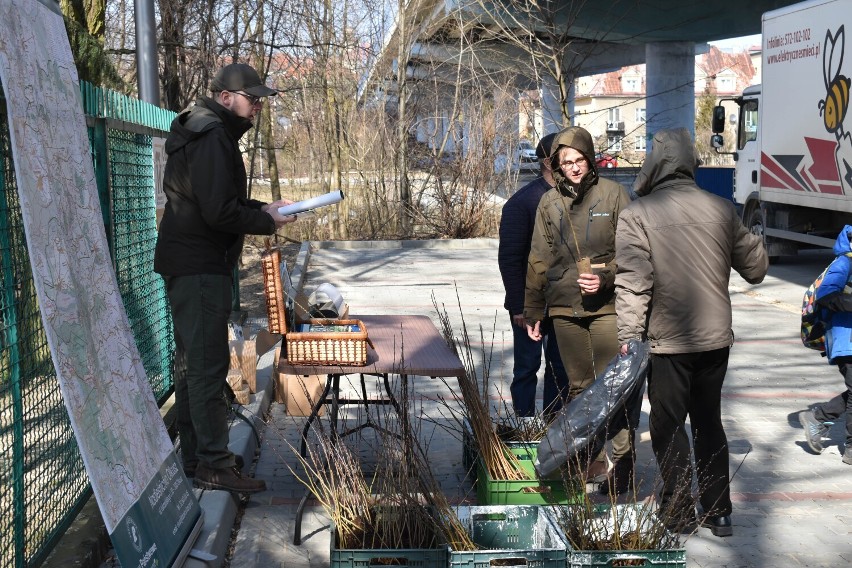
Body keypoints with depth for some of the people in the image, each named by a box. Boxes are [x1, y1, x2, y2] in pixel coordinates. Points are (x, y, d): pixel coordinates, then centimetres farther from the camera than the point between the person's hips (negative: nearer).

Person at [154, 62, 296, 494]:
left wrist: (260, 208, 9)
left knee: (192, 360, 15)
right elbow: (219, 212, -24)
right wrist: (266, 223, -11)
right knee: (208, 364, -8)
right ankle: (214, 465, -3)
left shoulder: (204, 132, 17)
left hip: (185, 264, 11)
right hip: (201, 267, -11)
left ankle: (194, 455, 25)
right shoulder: (212, 138, -17)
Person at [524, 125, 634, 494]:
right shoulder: (549, 203, 8)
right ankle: (589, 458, 22)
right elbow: (539, 261, 13)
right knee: (578, 387, 11)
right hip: (564, 308, 4)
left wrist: (606, 277, -17)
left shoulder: (612, 194, -2)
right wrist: (532, 311, 13)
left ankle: (622, 460, 4)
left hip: (606, 306, -3)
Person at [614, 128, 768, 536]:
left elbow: (632, 283, -16)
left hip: (667, 341, -4)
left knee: (668, 425, 10)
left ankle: (679, 512, 15)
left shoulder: (636, 215, -12)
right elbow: (756, 269, 7)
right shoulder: (721, 209, -1)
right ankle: (718, 512, 23)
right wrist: (751, 238, 26)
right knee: (709, 422, 17)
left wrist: (629, 336, -10)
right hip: (715, 338, 4)